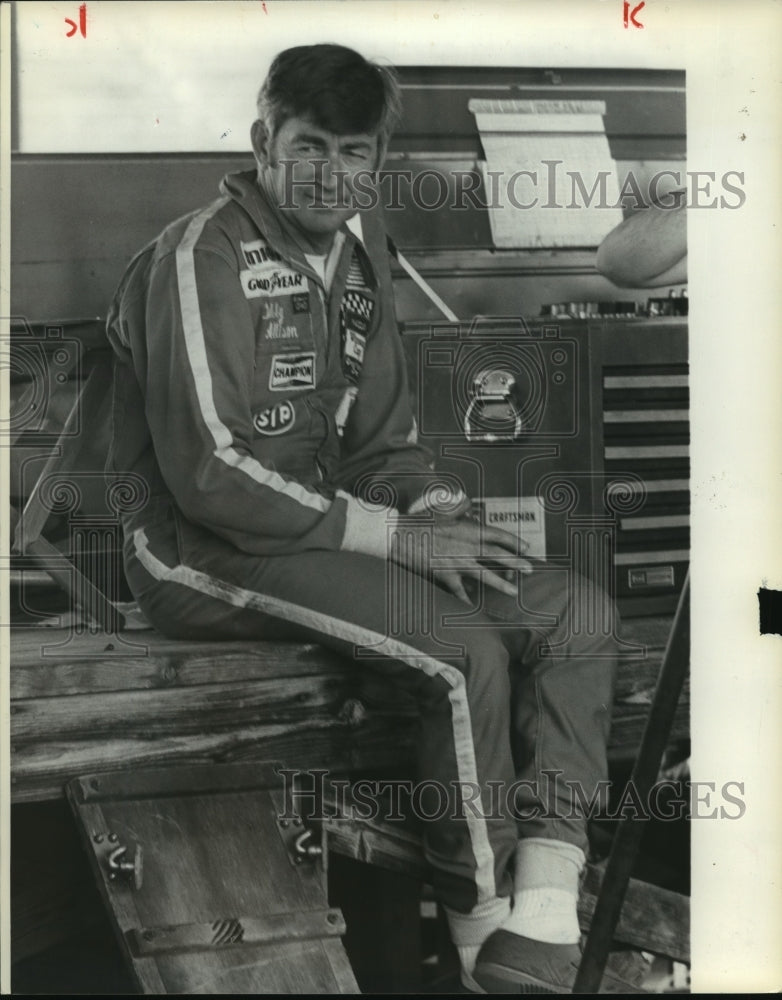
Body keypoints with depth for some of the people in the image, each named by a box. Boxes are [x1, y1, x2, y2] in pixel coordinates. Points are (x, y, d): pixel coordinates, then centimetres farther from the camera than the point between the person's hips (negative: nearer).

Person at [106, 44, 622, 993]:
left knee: (578, 609, -5)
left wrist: (441, 515, -7)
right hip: (206, 551, -9)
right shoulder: (205, 255, -13)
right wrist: (393, 535, -21)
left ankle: (543, 916, -14)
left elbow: (382, 444, 16)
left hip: (323, 532, 9)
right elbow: (210, 472, -21)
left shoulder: (353, 267, 15)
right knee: (466, 654, -28)